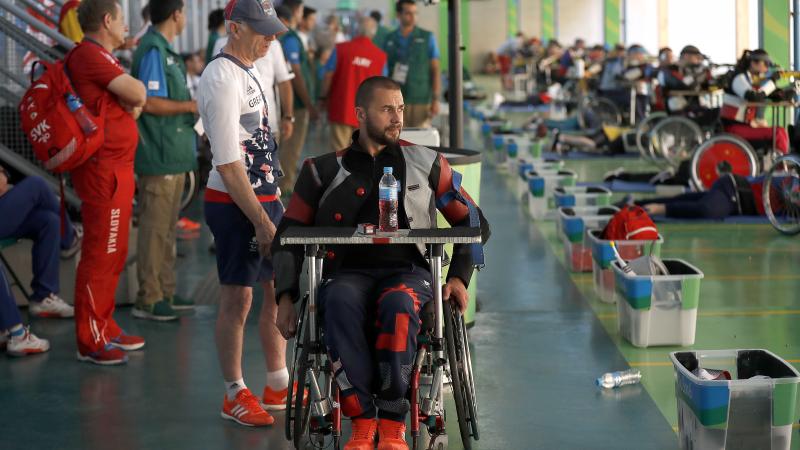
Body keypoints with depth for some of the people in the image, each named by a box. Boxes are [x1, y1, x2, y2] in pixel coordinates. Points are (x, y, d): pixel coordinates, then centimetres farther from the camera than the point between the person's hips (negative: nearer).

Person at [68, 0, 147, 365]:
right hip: (104, 169, -11)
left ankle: (105, 329, 26)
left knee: (114, 255, 17)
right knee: (100, 255, -7)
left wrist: (130, 104, -3)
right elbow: (138, 94, -19)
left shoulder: (98, 56, 19)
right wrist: (133, 99, 1)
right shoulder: (90, 55, -15)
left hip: (115, 168, 11)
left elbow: (133, 102, 18)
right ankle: (90, 342, -2)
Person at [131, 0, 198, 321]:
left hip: (174, 154, 10)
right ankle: (148, 300, 1)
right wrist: (191, 106, -13)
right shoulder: (153, 50, -16)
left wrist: (193, 104, 10)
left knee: (167, 228, 16)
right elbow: (150, 103, -21)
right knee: (155, 228, -5)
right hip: (160, 156, -10)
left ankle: (165, 293, 24)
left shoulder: (165, 49, 15)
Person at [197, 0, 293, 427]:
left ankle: (278, 384, 27)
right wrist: (261, 222, -20)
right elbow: (228, 164, -21)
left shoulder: (248, 72, 13)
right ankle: (235, 395, 12)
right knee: (237, 298, 0)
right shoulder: (222, 80, -17)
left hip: (263, 195, 9)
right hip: (234, 203, -9)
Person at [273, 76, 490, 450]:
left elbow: (474, 223, 20)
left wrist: (459, 277, 7)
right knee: (341, 303, -38)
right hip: (348, 274, 1)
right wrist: (286, 297, 5)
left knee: (398, 305, -39)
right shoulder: (324, 171, 13)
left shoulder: (426, 164, 15)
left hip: (409, 271, 0)